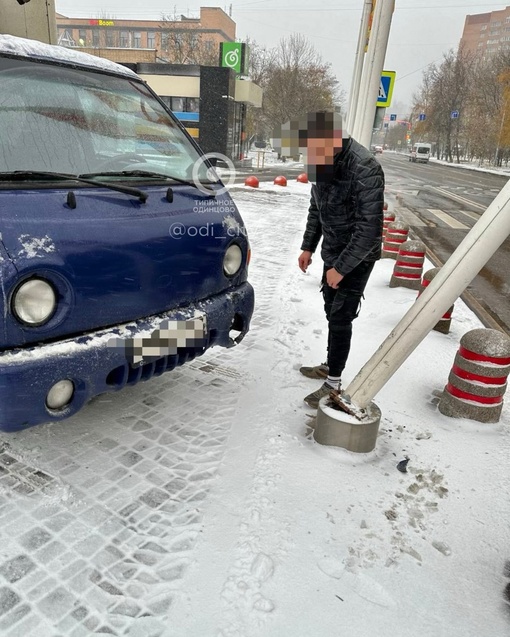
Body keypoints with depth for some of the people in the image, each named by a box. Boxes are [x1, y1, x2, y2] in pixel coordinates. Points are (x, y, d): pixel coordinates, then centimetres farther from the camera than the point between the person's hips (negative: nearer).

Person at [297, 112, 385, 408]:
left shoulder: (365, 169, -26)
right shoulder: (323, 162, 0)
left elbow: (369, 228, -27)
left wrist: (341, 267, -24)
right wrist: (308, 247, 12)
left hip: (356, 257, -8)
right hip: (332, 253, 8)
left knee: (341, 318, -4)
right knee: (332, 313, 18)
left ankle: (333, 383, 9)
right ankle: (330, 366, 36)